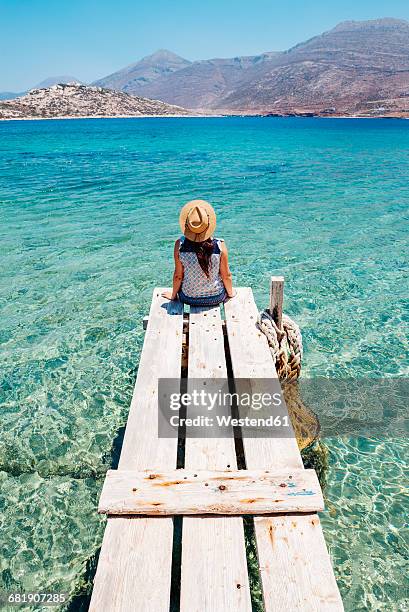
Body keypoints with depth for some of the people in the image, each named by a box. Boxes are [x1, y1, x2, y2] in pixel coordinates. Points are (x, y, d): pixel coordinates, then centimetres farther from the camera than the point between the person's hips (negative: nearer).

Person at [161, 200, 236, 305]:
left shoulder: (180, 245, -21)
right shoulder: (220, 245, -23)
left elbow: (178, 276, -10)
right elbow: (226, 275, -10)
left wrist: (173, 295, 8)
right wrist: (230, 292, 10)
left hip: (189, 298, 1)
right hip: (216, 298, 0)